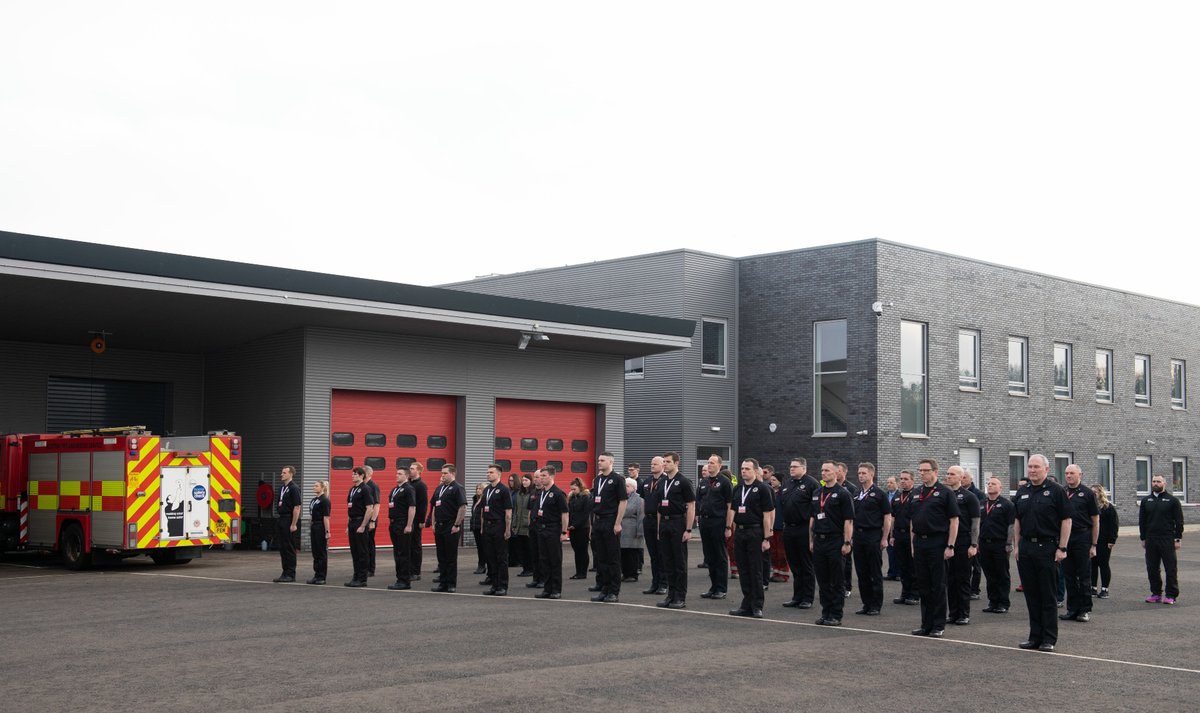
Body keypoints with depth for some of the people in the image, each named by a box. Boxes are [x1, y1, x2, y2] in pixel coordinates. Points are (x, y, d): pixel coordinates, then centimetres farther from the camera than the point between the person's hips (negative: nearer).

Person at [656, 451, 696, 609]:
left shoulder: (683, 482, -7)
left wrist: (688, 530, -15)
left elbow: (691, 506, -10)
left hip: (678, 523, -6)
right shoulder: (661, 482, 12)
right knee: (667, 561, 8)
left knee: (680, 562, -2)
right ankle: (670, 594, 15)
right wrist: (659, 528, 10)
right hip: (664, 523, 6)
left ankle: (681, 597, 2)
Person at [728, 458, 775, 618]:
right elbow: (732, 510, 17)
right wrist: (728, 527, 6)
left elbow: (767, 515, -10)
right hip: (739, 531, 6)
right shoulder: (737, 488, 11)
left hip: (755, 533, -6)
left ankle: (757, 606, 6)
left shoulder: (762, 488, -7)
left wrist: (766, 538, -14)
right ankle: (747, 605, 16)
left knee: (756, 570, -1)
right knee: (743, 570, 9)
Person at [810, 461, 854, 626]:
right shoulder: (816, 494, 13)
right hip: (819, 541, 6)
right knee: (822, 580, 9)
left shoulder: (842, 494, -6)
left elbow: (848, 520, -10)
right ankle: (825, 612, 17)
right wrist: (811, 540, 14)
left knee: (837, 581, 0)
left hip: (835, 541, -6)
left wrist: (847, 543, -15)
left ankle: (836, 615, 4)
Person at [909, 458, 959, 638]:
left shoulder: (944, 493, -5)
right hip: (920, 543, 6)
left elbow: (954, 521, -8)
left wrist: (950, 546, -13)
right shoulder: (916, 494, 13)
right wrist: (913, 545, 12)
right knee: (922, 585, 9)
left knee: (938, 586, -1)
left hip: (937, 544, -6)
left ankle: (938, 626, 6)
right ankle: (926, 624, 16)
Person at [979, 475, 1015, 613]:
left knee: (1003, 575, 1)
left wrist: (1009, 544, -12)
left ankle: (1004, 603, 7)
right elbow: (977, 524, 18)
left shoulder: (1006, 504, -3)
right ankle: (993, 602, 17)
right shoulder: (982, 505, 14)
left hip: (1000, 545, -5)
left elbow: (1012, 525, -7)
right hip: (984, 544, 5)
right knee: (990, 575, 9)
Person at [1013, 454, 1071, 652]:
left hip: (1047, 547, -5)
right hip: (1026, 547, 5)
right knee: (1031, 596, 9)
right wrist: (1017, 545, 10)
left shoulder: (1055, 491, -5)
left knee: (1048, 596, 0)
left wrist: (1062, 548, -12)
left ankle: (1049, 639, 6)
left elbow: (1066, 520, -7)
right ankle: (1035, 636, 16)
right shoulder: (1022, 493, 12)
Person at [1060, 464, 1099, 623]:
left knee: (1084, 577, 2)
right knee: (1069, 576, 8)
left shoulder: (1087, 493, -1)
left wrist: (1093, 545, -6)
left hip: (1082, 539, -4)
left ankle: (1085, 610, 8)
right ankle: (1072, 609, 15)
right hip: (1065, 539, 4)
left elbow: (1095, 521, -2)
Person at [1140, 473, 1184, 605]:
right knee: (1152, 569, 7)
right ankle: (1156, 593, 16)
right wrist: (1143, 539, 8)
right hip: (1150, 540, 4)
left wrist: (1178, 539, -6)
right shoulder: (1146, 501, 11)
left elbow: (1179, 521, 0)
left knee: (1170, 568, -1)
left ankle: (1171, 595, 5)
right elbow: (1142, 521, 14)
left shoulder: (1172, 500, 1)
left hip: (1167, 540, -4)